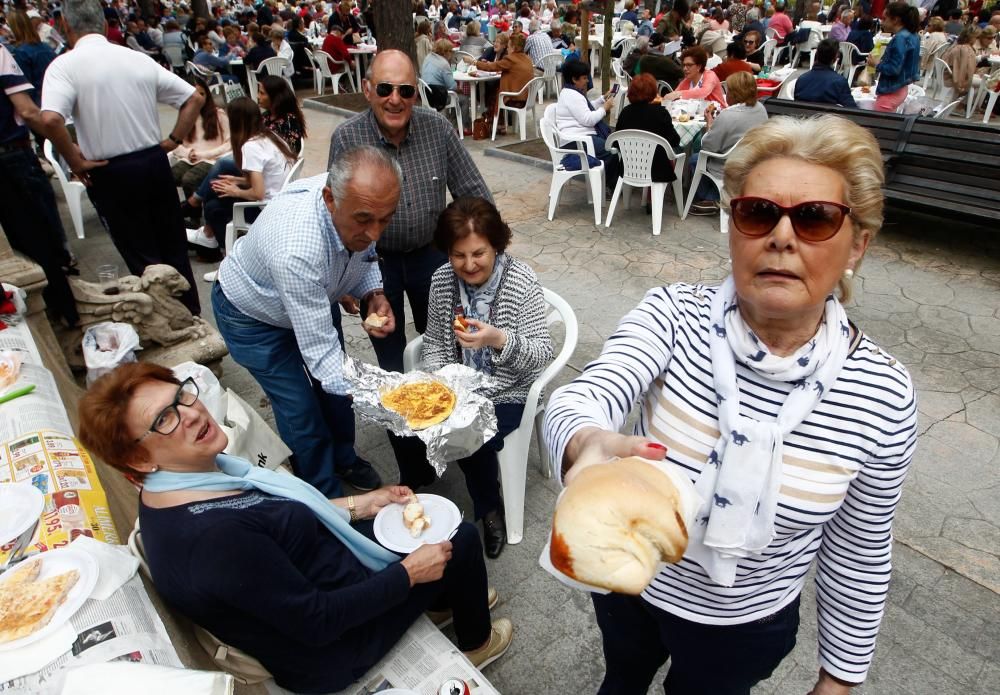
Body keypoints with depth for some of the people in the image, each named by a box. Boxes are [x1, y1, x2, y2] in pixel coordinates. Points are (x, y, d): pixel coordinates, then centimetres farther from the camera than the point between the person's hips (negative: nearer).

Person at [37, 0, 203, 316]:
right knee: (175, 247, 15)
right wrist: (173, 140, 8)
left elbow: (50, 120, -24)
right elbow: (194, 98, 5)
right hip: (155, 162, 4)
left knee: (143, 257, 7)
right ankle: (192, 315, 26)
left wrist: (75, 162, -9)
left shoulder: (65, 65, -8)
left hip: (110, 174, -4)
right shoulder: (138, 58, 5)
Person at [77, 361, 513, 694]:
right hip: (328, 651, -8)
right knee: (459, 538, 2)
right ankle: (475, 642, 31)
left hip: (314, 584, 8)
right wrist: (409, 572, -18)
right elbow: (317, 622, -29)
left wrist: (358, 505, 4)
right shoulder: (212, 539, -37)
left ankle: (446, 599, 44)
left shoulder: (179, 487, -9)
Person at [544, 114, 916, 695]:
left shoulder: (883, 396, -21)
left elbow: (859, 556, -8)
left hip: (749, 625, -1)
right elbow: (578, 399, -37)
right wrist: (589, 446, -61)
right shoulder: (674, 314, -22)